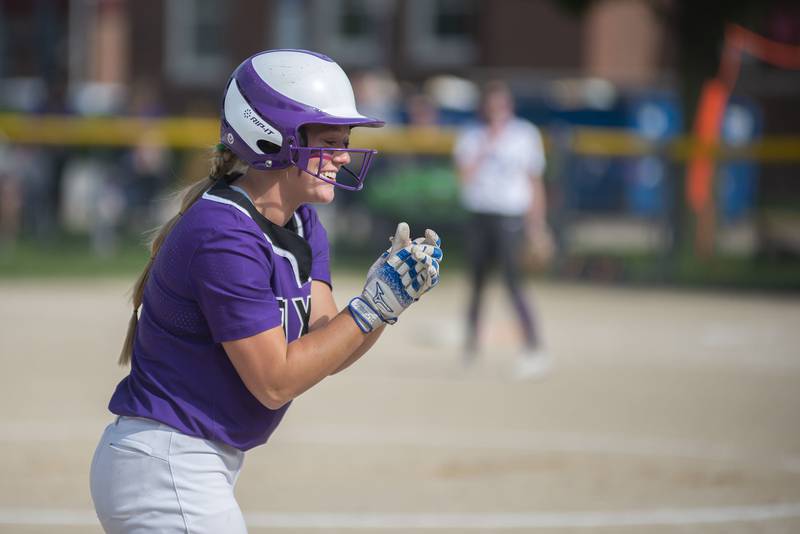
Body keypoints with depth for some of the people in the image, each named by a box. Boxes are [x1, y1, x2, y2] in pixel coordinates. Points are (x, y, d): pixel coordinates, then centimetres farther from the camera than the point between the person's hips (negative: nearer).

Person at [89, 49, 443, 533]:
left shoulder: (302, 225, 8)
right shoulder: (225, 238, -21)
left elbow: (326, 351, 2)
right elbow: (274, 381, -20)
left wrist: (393, 293, -13)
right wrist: (374, 306, -20)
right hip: (167, 470, -10)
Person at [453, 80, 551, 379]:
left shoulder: (525, 135, 4)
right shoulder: (471, 137, 8)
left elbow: (534, 183, 8)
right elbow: (464, 177, -6)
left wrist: (538, 227, 5)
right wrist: (486, 149, -12)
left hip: (510, 216, -3)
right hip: (478, 216, 3)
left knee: (512, 282, -15)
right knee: (477, 282, 9)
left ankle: (535, 350, -18)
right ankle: (471, 342, 26)